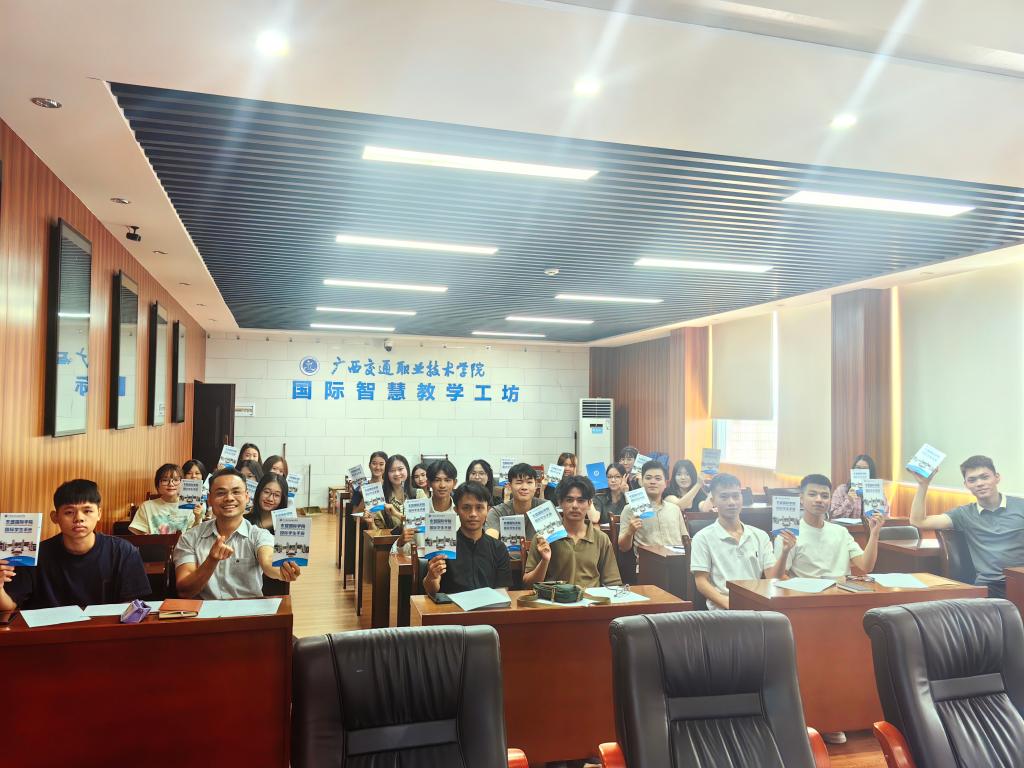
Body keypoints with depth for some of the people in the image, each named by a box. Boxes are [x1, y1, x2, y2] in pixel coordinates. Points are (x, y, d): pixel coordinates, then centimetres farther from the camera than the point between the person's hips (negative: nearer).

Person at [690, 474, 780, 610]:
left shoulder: (760, 536, 17)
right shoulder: (703, 538, 6)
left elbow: (772, 578, 10)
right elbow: (701, 582, 0)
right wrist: (727, 602, -16)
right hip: (723, 610, -4)